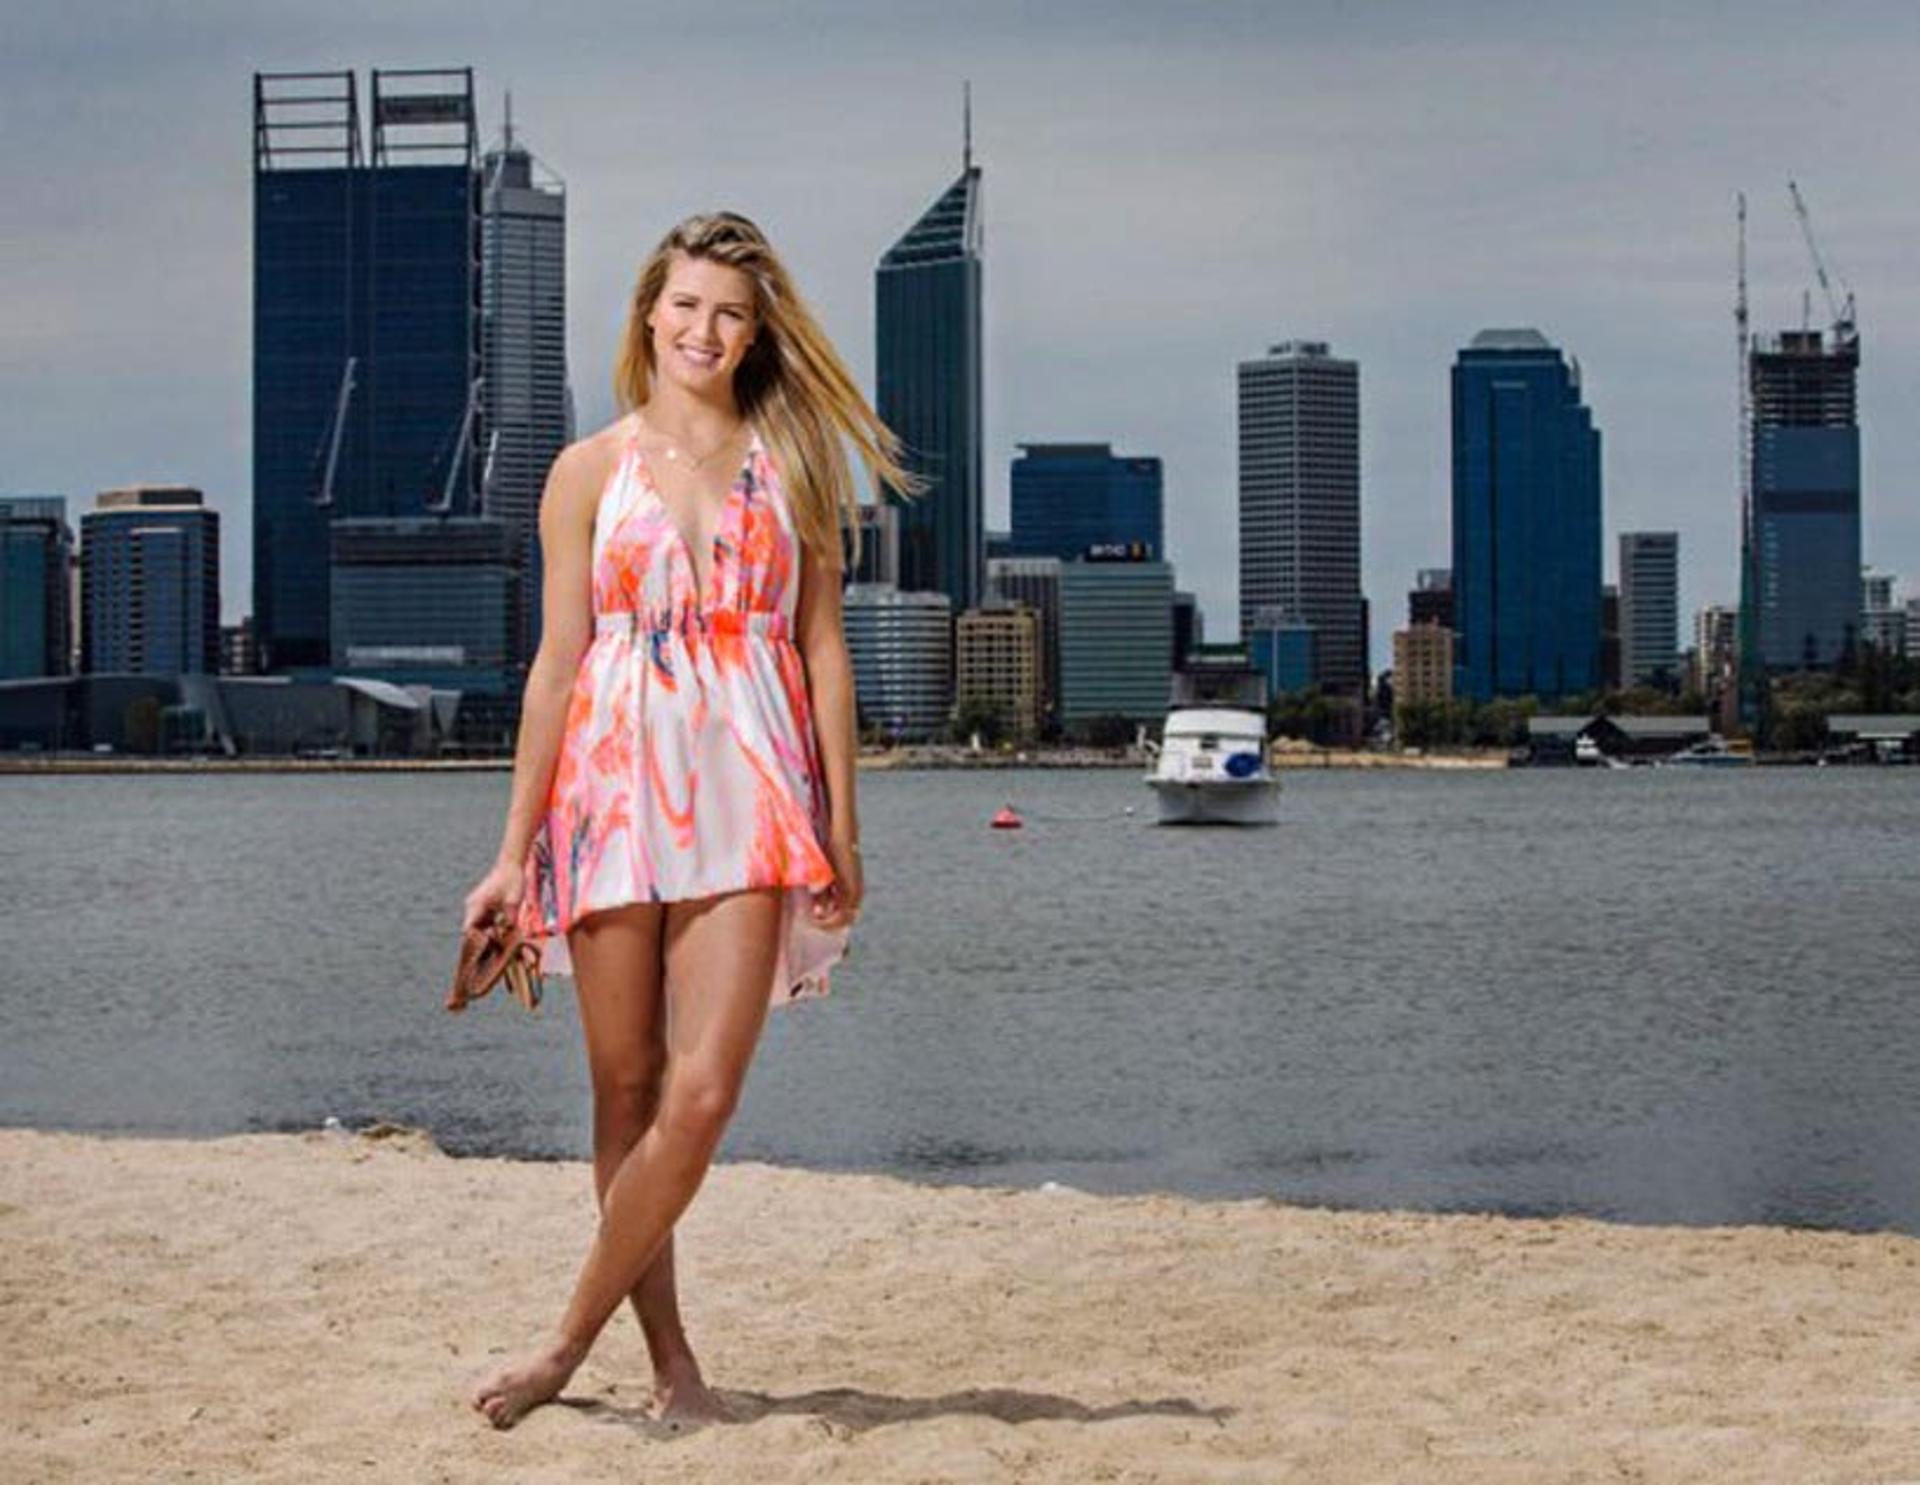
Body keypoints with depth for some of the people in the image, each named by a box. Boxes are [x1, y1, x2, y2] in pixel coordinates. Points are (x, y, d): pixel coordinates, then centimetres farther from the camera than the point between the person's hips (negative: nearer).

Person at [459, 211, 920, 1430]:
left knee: (702, 1095, -11)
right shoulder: (591, 471, 7)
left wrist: (841, 824, 2)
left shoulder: (794, 462, 9)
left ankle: (570, 1343, 3)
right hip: (613, 787, 1)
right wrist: (514, 852, 4)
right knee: (627, 1092, 5)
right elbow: (559, 662, 6)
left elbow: (824, 648, 8)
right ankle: (671, 1362, 16)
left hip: (746, 797, 0)